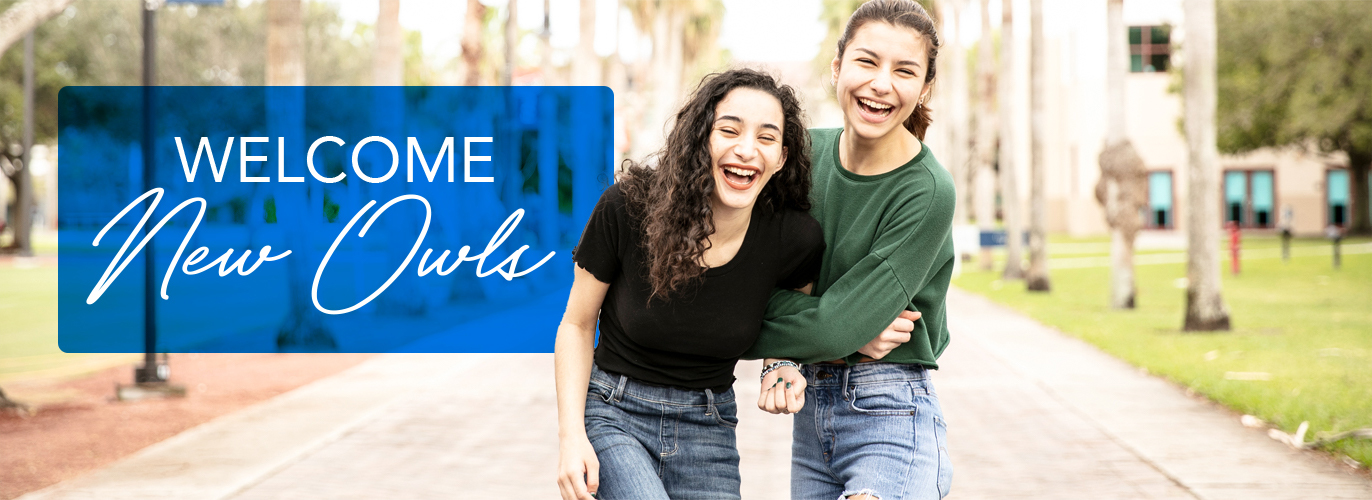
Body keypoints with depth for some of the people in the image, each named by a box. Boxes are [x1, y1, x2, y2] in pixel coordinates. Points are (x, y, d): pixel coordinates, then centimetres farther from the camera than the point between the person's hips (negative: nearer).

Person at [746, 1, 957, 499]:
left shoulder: (928, 193, -17)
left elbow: (838, 325, -19)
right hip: (810, 410, 6)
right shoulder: (807, 151, 1)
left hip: (891, 418, -6)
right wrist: (782, 359, -16)